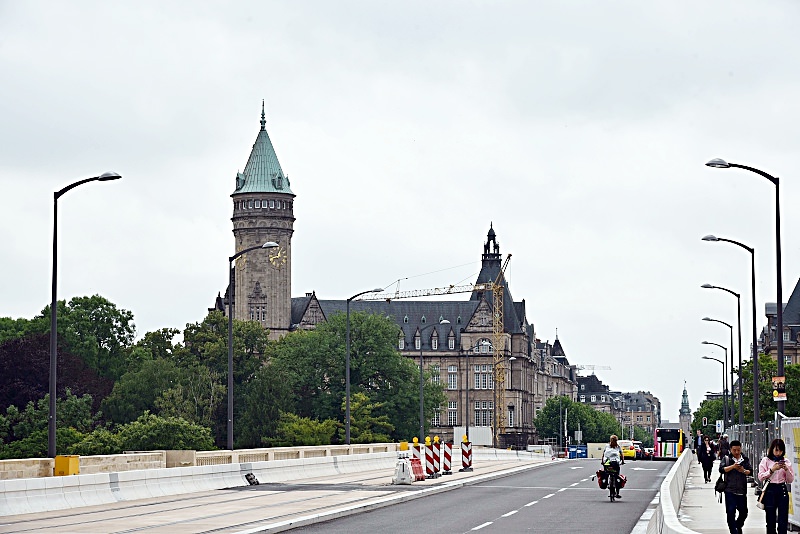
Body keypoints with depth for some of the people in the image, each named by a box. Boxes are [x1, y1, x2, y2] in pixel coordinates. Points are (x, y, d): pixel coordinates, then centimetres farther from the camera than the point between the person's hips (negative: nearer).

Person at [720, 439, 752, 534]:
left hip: (742, 490, 3)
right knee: (731, 513, -5)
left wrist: (744, 471, -16)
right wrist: (732, 467, -22)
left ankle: (738, 526, 35)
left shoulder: (745, 459, 10)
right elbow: (721, 469, -10)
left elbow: (750, 472, 5)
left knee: (744, 512, 9)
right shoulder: (726, 459, 4)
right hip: (730, 490, -3)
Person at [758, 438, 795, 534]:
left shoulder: (786, 462, 9)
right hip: (770, 491, -2)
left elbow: (790, 480, 8)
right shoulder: (765, 460, 3)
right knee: (770, 520, 3)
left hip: (782, 491, 2)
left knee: (783, 522, -4)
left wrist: (786, 469, -8)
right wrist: (772, 469, -14)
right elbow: (761, 477, -4)